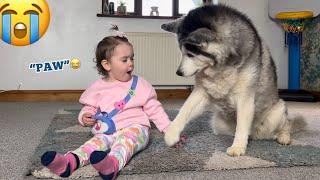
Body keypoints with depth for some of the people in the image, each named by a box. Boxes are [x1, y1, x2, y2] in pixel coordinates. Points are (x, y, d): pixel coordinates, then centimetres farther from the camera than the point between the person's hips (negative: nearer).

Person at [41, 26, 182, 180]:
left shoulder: (139, 84, 9)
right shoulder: (98, 87, 10)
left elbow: (154, 109, 12)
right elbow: (89, 108, 16)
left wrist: (169, 129, 4)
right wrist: (85, 117, -9)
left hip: (134, 128, -2)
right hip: (107, 131, 2)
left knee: (126, 139, -35)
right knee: (97, 141, -28)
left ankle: (113, 163, -65)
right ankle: (69, 161, -55)